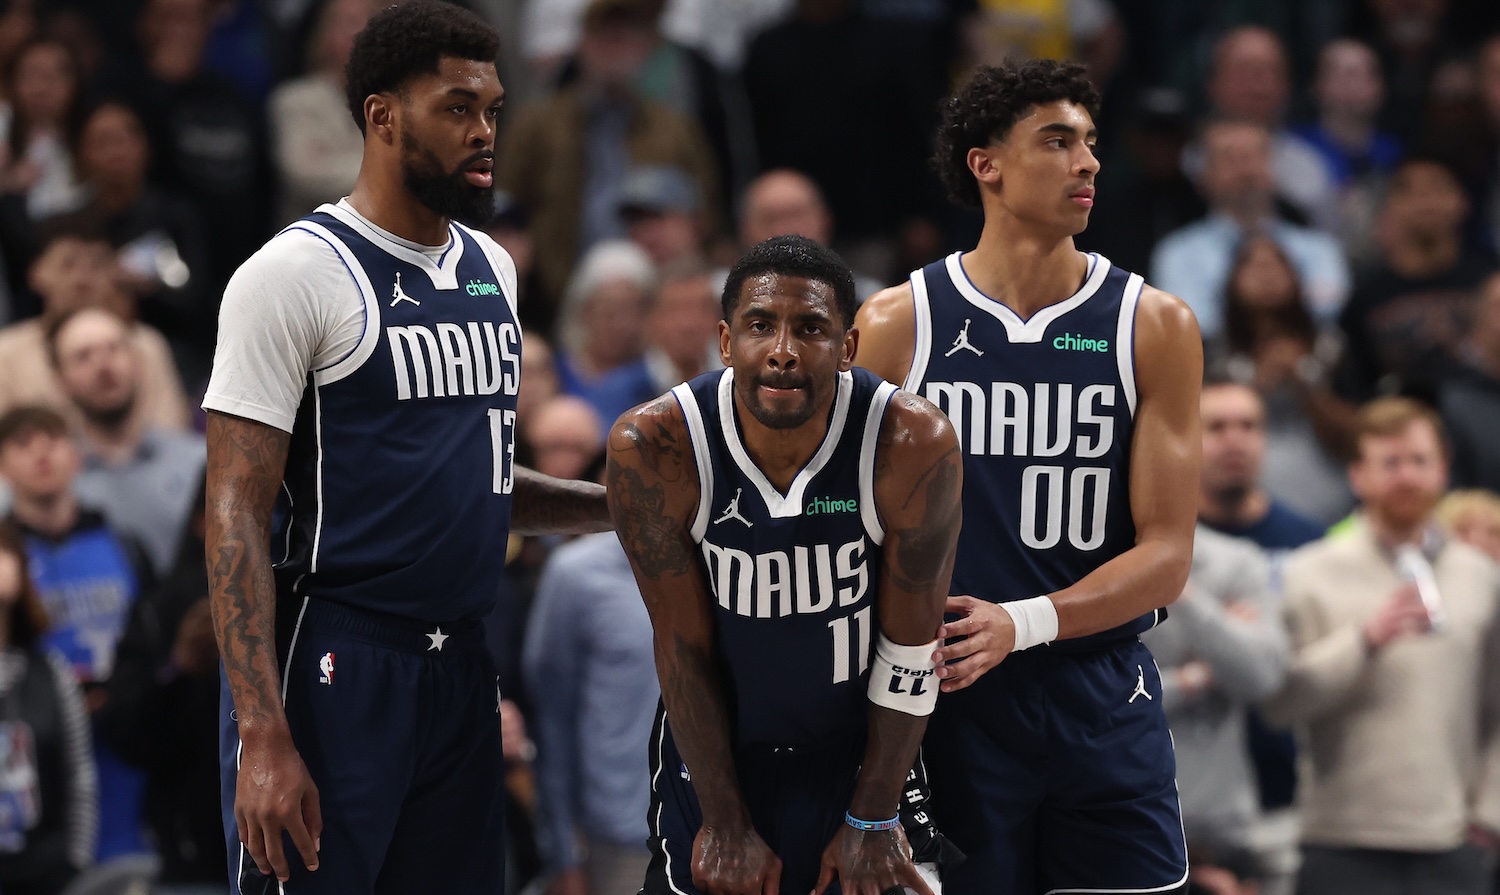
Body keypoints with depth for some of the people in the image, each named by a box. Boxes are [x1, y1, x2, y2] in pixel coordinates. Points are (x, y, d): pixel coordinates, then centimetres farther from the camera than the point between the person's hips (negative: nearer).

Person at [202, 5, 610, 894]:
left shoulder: (492, 269, 13)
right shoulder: (295, 274, -9)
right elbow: (237, 514, -14)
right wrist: (264, 739, -21)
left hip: (460, 664, 7)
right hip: (334, 665, -7)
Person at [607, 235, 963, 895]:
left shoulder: (914, 445, -22)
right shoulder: (653, 448, -21)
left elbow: (908, 649, -13)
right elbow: (683, 647, -12)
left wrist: (872, 820, -8)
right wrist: (725, 822, -9)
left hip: (860, 757, 0)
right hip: (712, 751, 0)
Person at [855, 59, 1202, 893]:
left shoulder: (1155, 325, 1)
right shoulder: (896, 325, 1)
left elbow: (1167, 556, -4)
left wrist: (1025, 623, -19)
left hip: (1104, 702, 1)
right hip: (953, 700, -1)